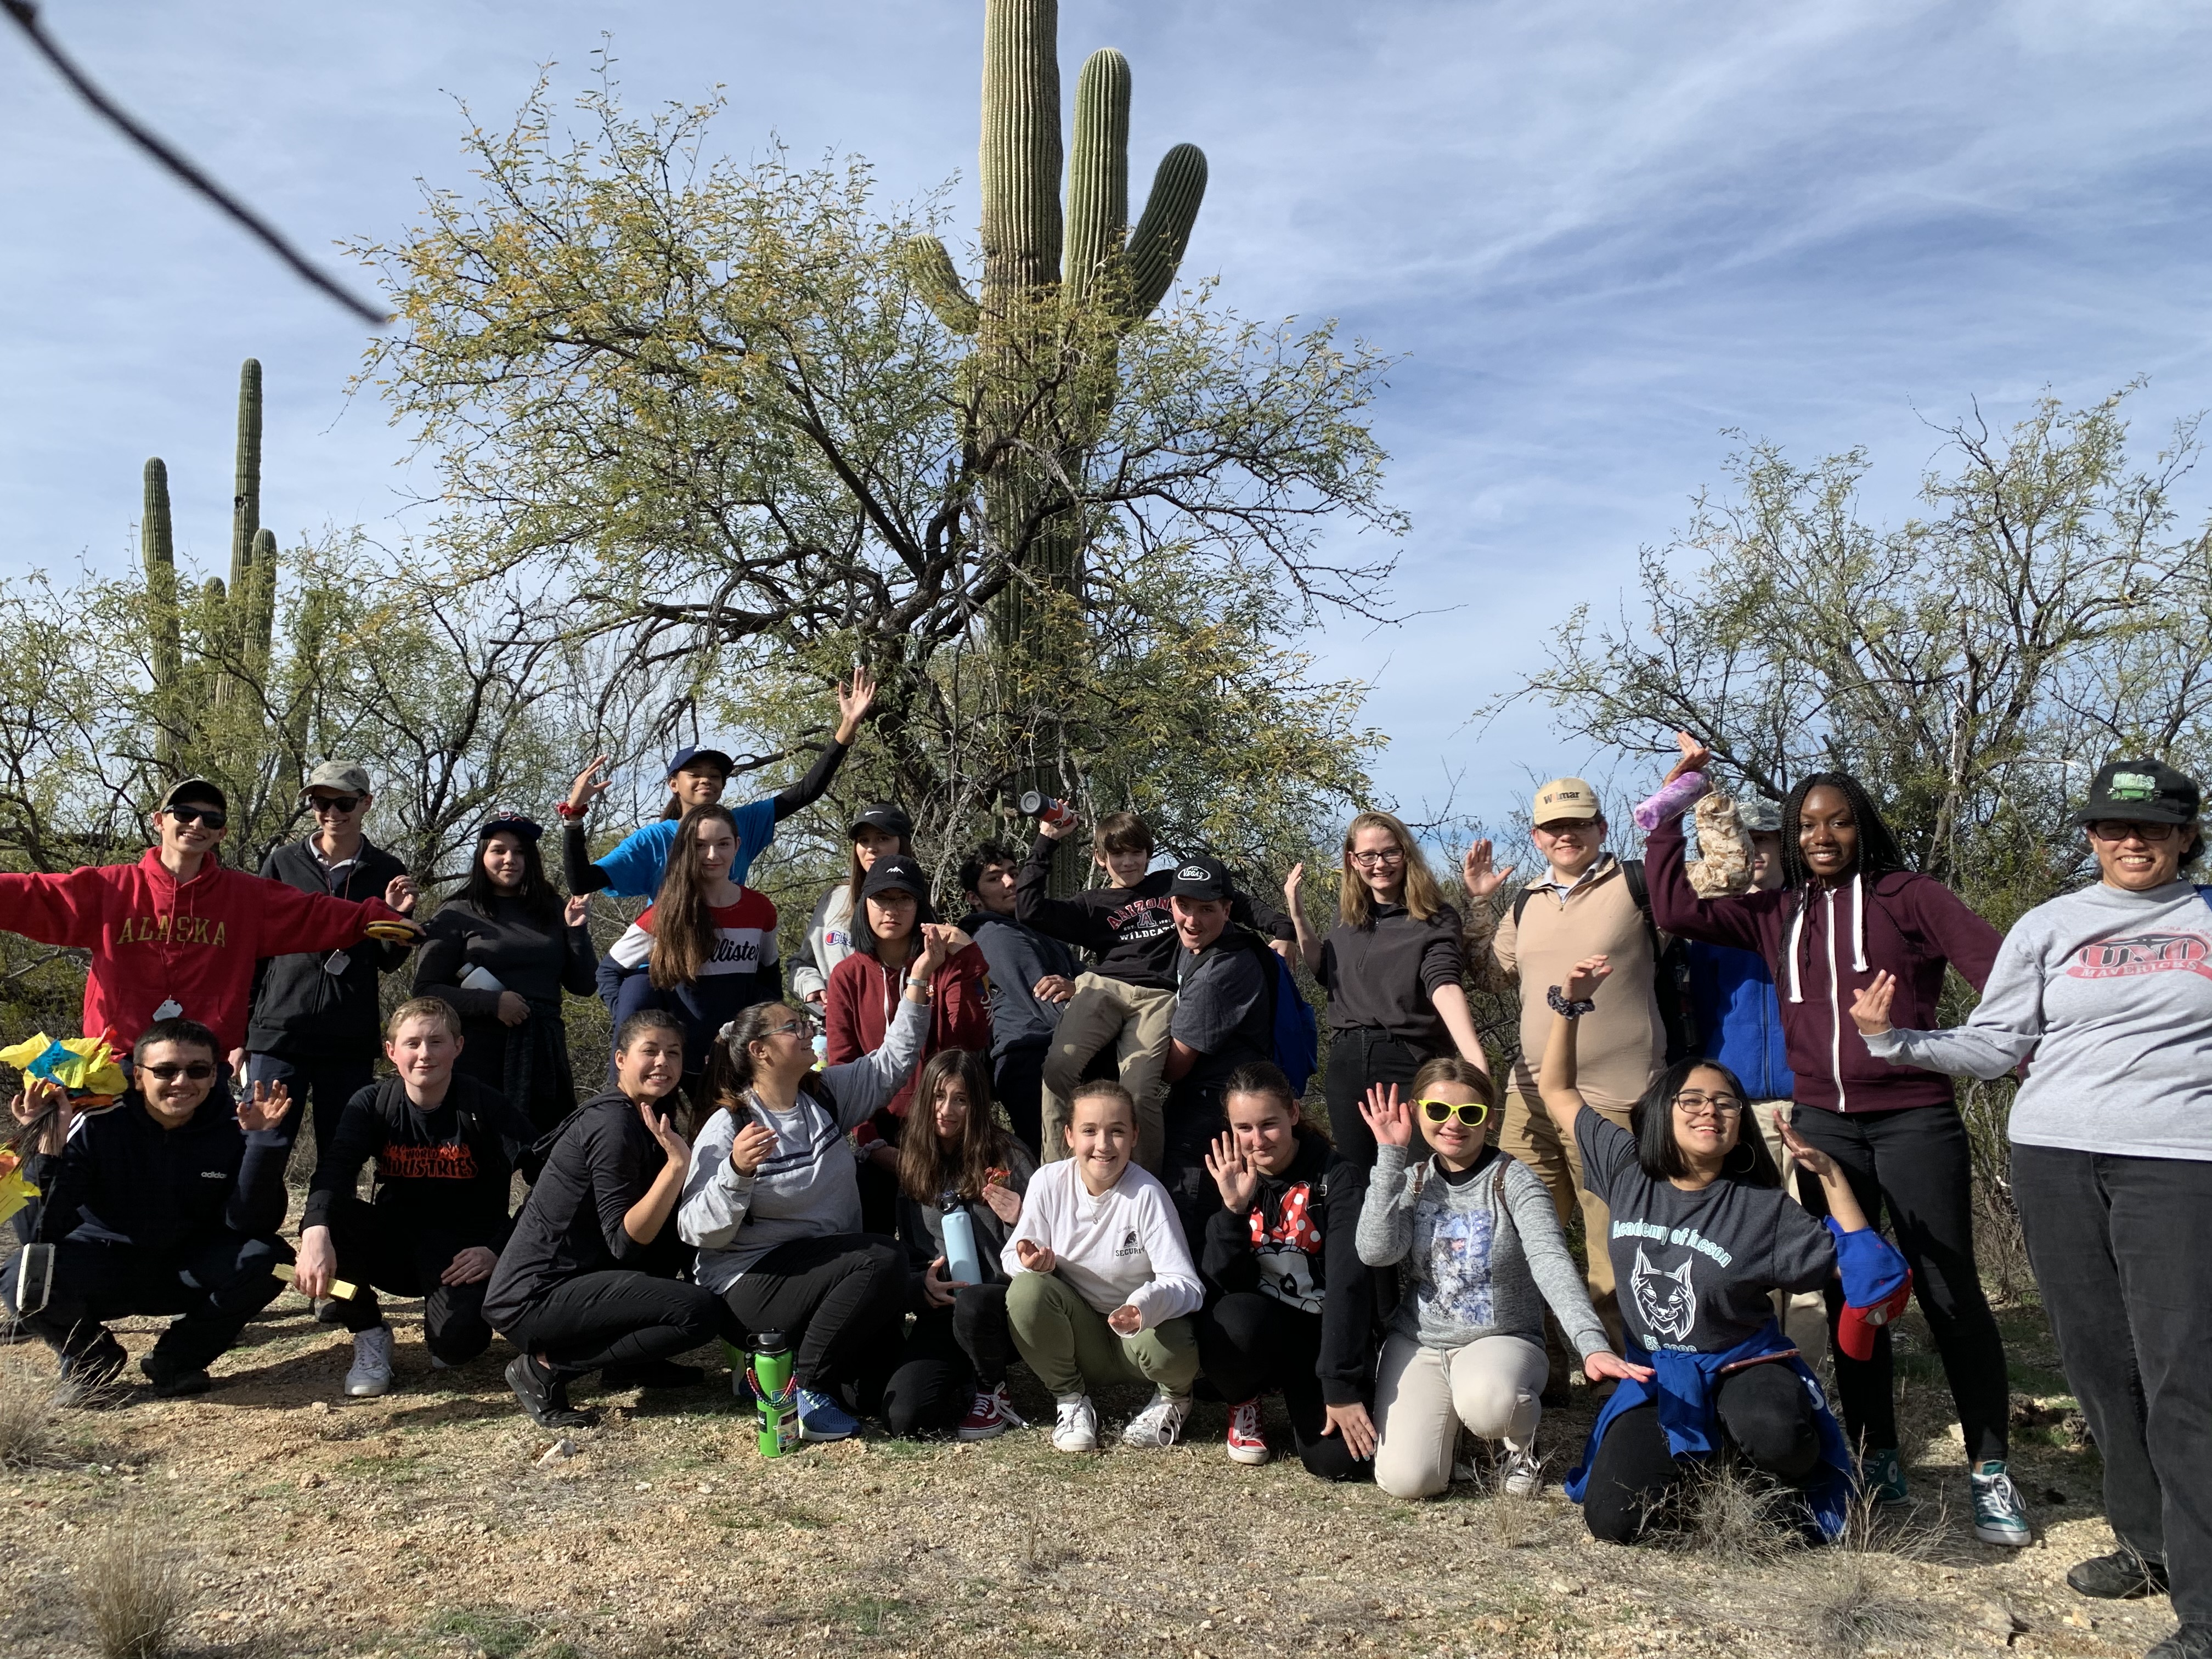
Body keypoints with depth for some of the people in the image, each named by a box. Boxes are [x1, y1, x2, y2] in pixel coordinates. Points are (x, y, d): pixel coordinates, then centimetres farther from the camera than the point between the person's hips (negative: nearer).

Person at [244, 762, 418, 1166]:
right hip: (279, 1036, 0)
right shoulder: (283, 862, 6)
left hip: (351, 1042, 1)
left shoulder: (387, 872, 6)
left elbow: (390, 962, 8)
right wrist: (237, 1029, 6)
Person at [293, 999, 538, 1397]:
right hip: (396, 1243, 3)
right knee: (328, 1218, -26)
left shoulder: (485, 1107, -12)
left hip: (464, 1253, -3)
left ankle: (441, 1322, 12)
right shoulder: (373, 1104, -4)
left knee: (457, 1342, -30)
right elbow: (335, 1169, -21)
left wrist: (500, 1249, -22)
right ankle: (369, 1335, -2)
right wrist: (316, 1233, -41)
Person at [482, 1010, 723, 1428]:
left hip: (573, 1275, 10)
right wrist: (677, 1163, -27)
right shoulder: (613, 1126, -17)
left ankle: (627, 1359, 12)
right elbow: (624, 1242, -20)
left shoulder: (645, 1116, 11)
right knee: (701, 1312, -19)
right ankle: (546, 1367, -8)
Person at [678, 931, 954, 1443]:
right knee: (881, 1260, -27)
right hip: (751, 1282, -7)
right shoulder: (727, 1128, -14)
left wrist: (920, 978, 0)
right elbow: (698, 1230, -17)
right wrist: (737, 1171, -34)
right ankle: (799, 1390, -15)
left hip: (823, 1273, 8)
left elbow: (894, 1060, 7)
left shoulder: (828, 1094, 4)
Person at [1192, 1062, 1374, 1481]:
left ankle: (1303, 1394, 11)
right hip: (1256, 1328, 2)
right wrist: (1233, 1209, -23)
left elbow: (1350, 1284, -20)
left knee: (1340, 1458, -25)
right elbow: (1216, 1287, -10)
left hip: (1325, 1334, -2)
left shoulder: (1339, 1179, -12)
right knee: (1235, 1318, -34)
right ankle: (1243, 1402, 2)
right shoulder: (1228, 1181, -2)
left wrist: (1340, 1387, -27)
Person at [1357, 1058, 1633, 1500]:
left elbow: (1551, 1263, -25)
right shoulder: (1411, 1181, 2)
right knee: (1404, 1480, -17)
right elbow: (1375, 1253, -15)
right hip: (1418, 1343, 3)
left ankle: (1521, 1439, -1)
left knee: (1486, 1400, -39)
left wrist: (1592, 1343, -42)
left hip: (1502, 1340, -3)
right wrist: (1390, 1157, -16)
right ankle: (1445, 1422, 18)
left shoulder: (1513, 1181, -10)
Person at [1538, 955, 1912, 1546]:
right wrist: (1570, 1005, -3)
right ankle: (1689, 1467, 17)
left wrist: (1832, 1177, -13)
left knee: (1776, 1435, -40)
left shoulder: (1762, 1208, -7)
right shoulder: (1629, 1172, -1)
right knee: (1612, 1522, -17)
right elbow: (1558, 1091, 7)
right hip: (1654, 1377, 2)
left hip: (1741, 1364, -2)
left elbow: (1862, 1269, -8)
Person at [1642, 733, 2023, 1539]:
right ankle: (1877, 1457, 23)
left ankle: (1989, 1468, 13)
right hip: (1822, 1125, 4)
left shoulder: (1908, 896, 0)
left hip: (1915, 1121, -4)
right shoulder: (1776, 916, 12)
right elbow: (1675, 907, 7)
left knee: (1949, 1291, -1)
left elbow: (1997, 970, -9)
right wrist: (1672, 803, 6)